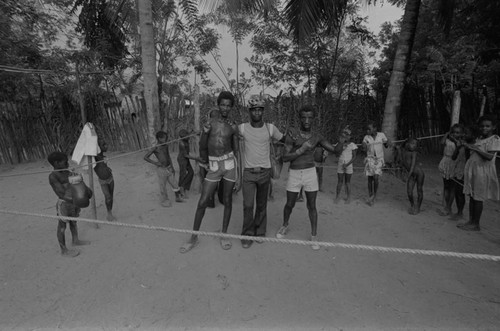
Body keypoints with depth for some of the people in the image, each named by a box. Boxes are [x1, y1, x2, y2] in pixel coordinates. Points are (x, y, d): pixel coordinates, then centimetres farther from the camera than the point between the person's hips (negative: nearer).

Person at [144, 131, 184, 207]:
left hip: (169, 168, 6)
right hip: (161, 169, -6)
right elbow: (145, 157, -13)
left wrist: (172, 167, 12)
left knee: (174, 184, 12)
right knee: (163, 186, 7)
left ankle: (178, 198, 30)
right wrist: (155, 163, -14)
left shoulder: (166, 146, 5)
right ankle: (164, 201, 25)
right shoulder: (155, 148, -14)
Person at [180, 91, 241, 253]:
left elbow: (237, 152, 5)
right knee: (202, 202, -2)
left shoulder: (233, 127, 4)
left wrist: (239, 176, 2)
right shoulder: (209, 123, 5)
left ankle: (224, 234, 24)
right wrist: (205, 132, -7)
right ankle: (194, 238, 14)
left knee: (227, 200, 8)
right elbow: (202, 151, 5)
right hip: (213, 167, 0)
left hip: (229, 164, 0)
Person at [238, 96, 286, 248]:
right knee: (248, 205, -4)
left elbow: (284, 140, 11)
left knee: (262, 205, 10)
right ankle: (247, 235, 13)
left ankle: (259, 232, 27)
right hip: (248, 172, -1)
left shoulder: (270, 128, -2)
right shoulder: (242, 128, -3)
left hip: (265, 172, 1)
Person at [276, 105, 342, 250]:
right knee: (290, 205, 10)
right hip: (294, 174, -1)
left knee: (312, 206, 5)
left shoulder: (317, 137, 0)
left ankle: (313, 237, 19)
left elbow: (336, 151, -3)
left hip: (310, 174, 1)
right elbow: (285, 158, -12)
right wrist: (302, 149, -22)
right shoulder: (293, 135, -8)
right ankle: (285, 226, 39)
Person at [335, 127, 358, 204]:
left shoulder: (352, 145, -3)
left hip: (348, 165, -2)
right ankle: (337, 196, 15)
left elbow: (354, 157, -4)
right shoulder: (340, 144, 3)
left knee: (347, 181, 7)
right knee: (340, 181, 5)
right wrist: (340, 144, -15)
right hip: (340, 165, 2)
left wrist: (347, 164, -14)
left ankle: (348, 197, 17)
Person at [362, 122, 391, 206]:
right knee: (370, 179, 1)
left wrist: (388, 143, -13)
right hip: (370, 159, 1)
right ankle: (370, 197, 16)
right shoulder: (366, 137, -2)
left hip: (379, 159, -1)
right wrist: (365, 147, -29)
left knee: (375, 178, -14)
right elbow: (364, 149, -7)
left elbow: (386, 145, 9)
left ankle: (374, 195, 9)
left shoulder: (381, 135, -2)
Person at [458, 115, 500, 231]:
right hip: (472, 169, 7)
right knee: (472, 196, 10)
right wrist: (468, 146, 4)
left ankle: (476, 224, 9)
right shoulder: (479, 138, 14)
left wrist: (475, 148, -19)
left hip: (482, 171, -7)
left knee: (478, 198, -1)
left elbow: (489, 156, -18)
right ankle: (471, 221, 19)